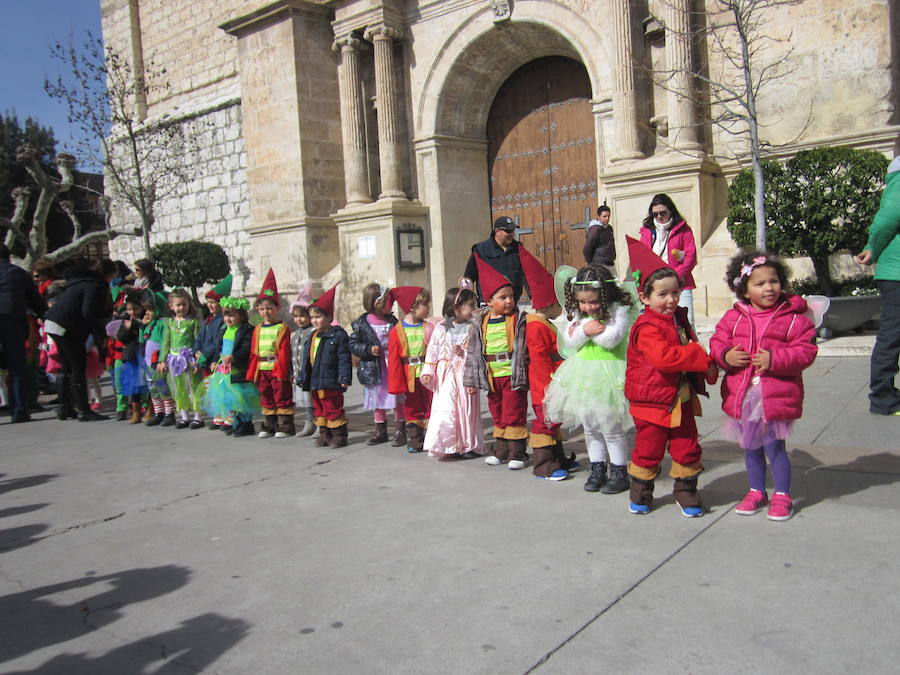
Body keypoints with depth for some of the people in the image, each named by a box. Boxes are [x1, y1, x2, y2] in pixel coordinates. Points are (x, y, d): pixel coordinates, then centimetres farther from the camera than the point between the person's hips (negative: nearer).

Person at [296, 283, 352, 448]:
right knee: (319, 409, 15)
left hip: (330, 381, -8)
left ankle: (338, 434, 9)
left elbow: (344, 359, -13)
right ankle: (324, 434, 25)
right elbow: (306, 360, 18)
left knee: (333, 409, -1)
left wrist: (344, 377, -18)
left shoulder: (339, 335, -10)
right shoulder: (311, 338, 13)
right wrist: (302, 378, 16)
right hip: (314, 382, 8)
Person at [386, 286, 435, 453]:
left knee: (430, 408, 7)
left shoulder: (428, 327, 0)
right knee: (412, 410, 12)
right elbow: (394, 361, -6)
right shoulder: (397, 331, -6)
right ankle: (414, 441, 24)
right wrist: (398, 386, -7)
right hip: (409, 379, -1)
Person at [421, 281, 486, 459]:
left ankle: (469, 446, 18)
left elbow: (477, 355, 1)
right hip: (446, 377, 0)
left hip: (466, 376, 0)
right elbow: (432, 351, 5)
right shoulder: (441, 328, 2)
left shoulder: (472, 328, 0)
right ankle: (449, 446, 6)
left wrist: (463, 353, -13)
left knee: (467, 410, 5)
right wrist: (428, 372, -1)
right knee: (444, 411, -5)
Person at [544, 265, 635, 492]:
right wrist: (585, 330, -17)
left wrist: (582, 326, -16)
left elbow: (611, 338, -23)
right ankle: (597, 469, 26)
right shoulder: (577, 313, 6)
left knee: (610, 427, 1)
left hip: (608, 375, -6)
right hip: (583, 375, 6)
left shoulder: (619, 310, -11)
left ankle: (619, 472, 15)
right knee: (590, 427, 14)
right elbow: (568, 341, 1)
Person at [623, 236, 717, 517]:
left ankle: (686, 491, 27)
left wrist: (706, 367, 4)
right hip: (653, 400, -7)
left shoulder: (679, 318, 8)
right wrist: (701, 358, -28)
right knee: (648, 449, 6)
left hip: (681, 398, 7)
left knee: (687, 448, 10)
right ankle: (640, 493, 24)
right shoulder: (647, 327, -19)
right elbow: (663, 357, -34)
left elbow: (690, 346, 22)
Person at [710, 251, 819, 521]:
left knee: (774, 447, 3)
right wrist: (725, 355, -14)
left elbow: (806, 351, -10)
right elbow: (717, 342, 7)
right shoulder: (733, 317, 2)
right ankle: (756, 492, 35)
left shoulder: (793, 317, -6)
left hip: (777, 395, -4)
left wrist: (775, 359, -22)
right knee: (751, 447, 17)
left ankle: (782, 496, 23)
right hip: (742, 395, 4)